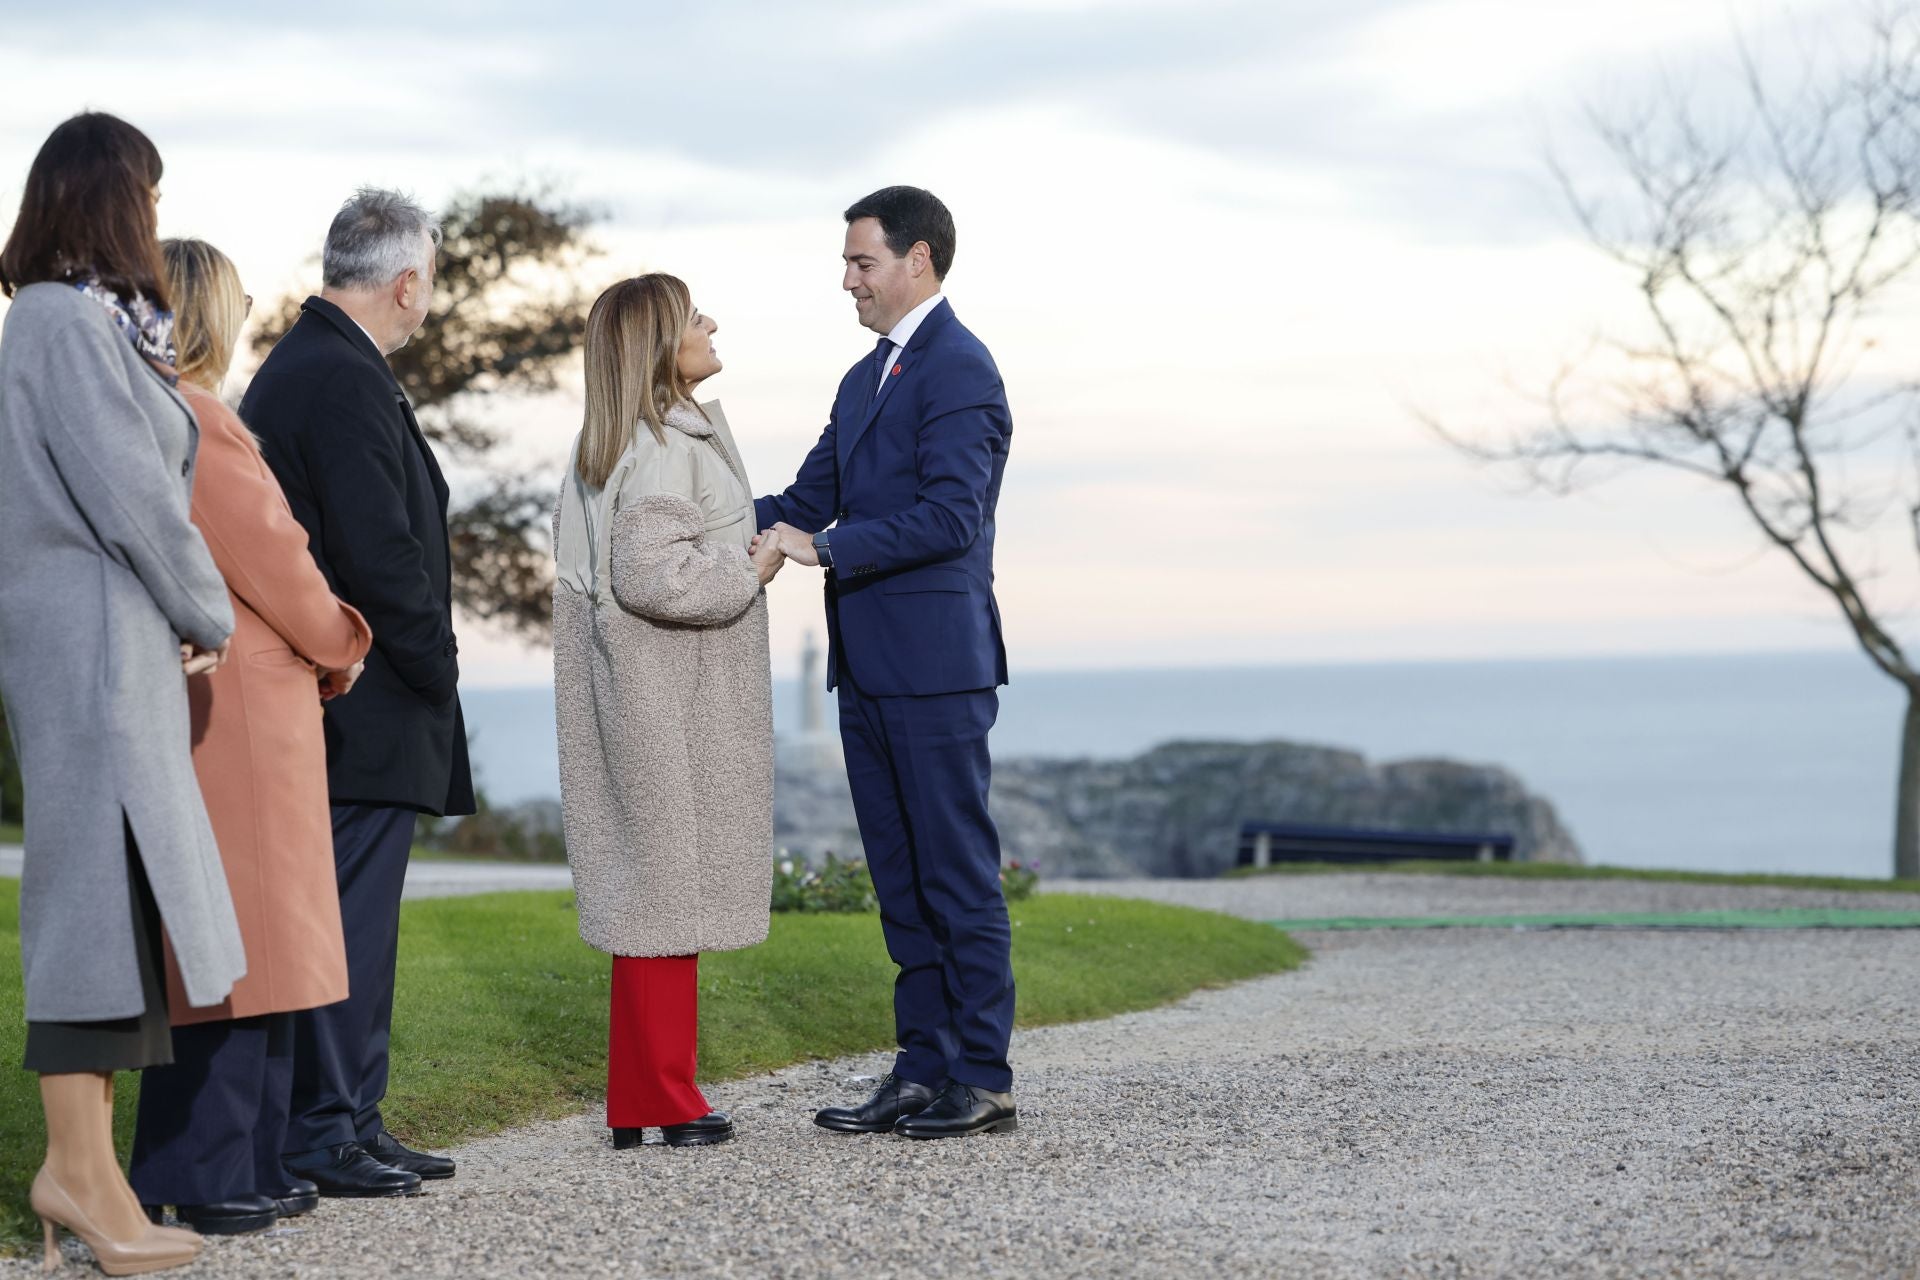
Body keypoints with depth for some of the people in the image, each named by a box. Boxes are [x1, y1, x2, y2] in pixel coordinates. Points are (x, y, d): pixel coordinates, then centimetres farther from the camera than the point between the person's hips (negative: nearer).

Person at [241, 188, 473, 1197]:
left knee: (357, 921, 14)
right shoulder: (346, 383, -16)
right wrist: (436, 667, -10)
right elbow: (382, 555, -21)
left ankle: (351, 1124, 20)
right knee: (350, 916, -5)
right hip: (366, 710, -10)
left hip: (346, 707, 10)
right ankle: (321, 1137, 0)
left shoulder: (295, 366, 16)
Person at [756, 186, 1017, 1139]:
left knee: (957, 873, -3)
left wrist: (827, 550, -22)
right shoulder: (865, 379, 19)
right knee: (901, 879, 11)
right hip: (869, 667, 9)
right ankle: (923, 1069, 17)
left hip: (935, 666, -9)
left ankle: (982, 1080, 3)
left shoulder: (959, 370, -11)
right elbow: (810, 501, 18)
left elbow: (950, 515, -20)